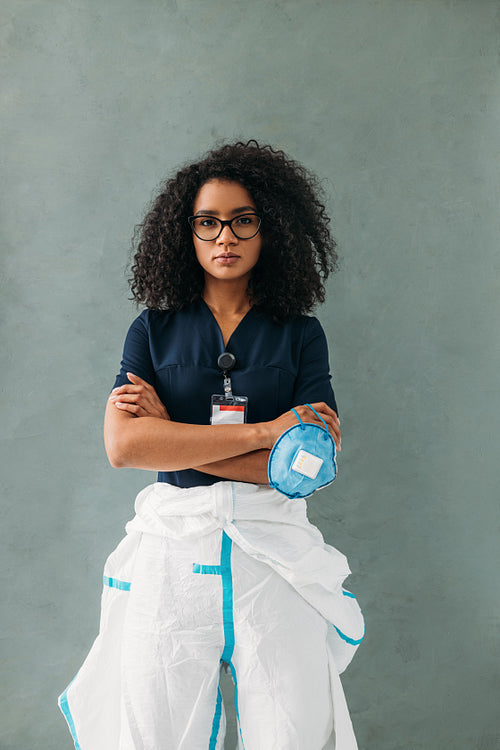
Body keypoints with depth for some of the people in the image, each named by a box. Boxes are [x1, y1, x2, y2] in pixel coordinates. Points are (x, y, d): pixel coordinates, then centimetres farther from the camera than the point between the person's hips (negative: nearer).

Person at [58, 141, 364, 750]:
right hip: (173, 546, 1)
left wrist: (173, 435, -9)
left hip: (275, 548, 0)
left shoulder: (300, 334, 6)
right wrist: (263, 432, -13)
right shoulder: (154, 329, 6)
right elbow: (123, 446, -10)